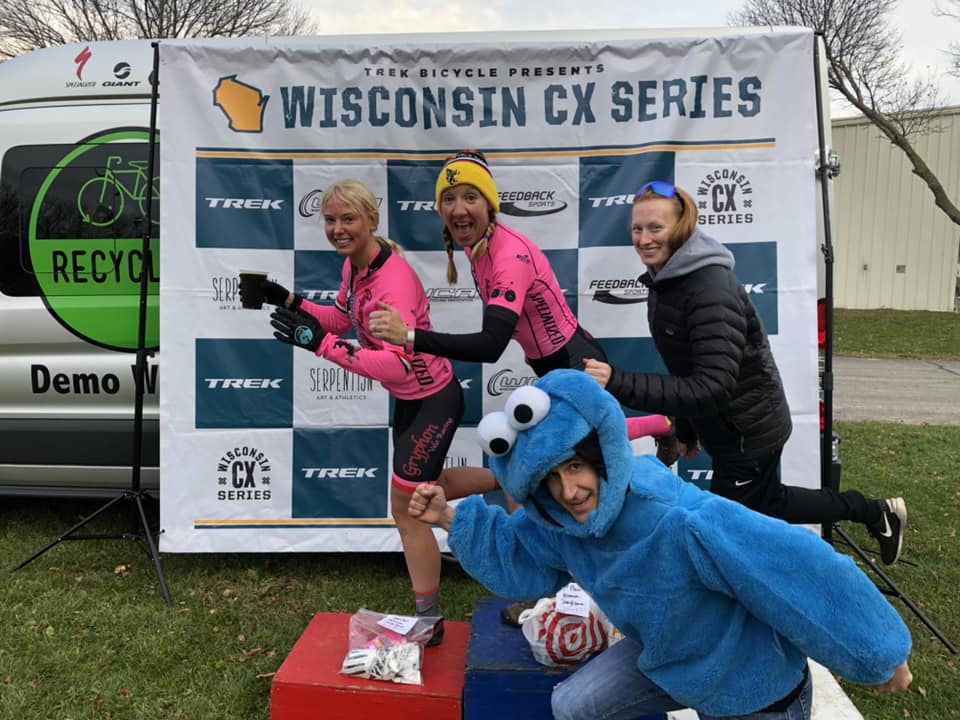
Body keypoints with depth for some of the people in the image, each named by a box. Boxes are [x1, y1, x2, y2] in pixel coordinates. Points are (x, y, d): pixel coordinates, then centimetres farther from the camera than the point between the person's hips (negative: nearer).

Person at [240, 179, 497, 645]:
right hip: (408, 398, 9)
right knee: (424, 491, 24)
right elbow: (343, 318, 12)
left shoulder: (393, 280, -31)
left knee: (405, 508, 2)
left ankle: (429, 621, 21)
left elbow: (397, 364, -39)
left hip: (432, 401, -9)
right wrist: (288, 302, 1)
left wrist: (320, 342, -42)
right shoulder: (353, 264, -3)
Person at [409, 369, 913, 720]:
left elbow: (802, 571, -33)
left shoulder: (687, 526, -42)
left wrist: (880, 658, -19)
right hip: (666, 658, 6)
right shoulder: (559, 521, -18)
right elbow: (514, 553, 3)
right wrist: (452, 519, -8)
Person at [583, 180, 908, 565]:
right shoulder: (664, 281, 1)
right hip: (726, 428, 9)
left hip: (748, 431, -9)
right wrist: (686, 431, 17)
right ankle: (876, 513, 45)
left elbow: (712, 388, -37)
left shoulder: (711, 289, -30)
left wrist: (618, 382, -45)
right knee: (767, 504, 25)